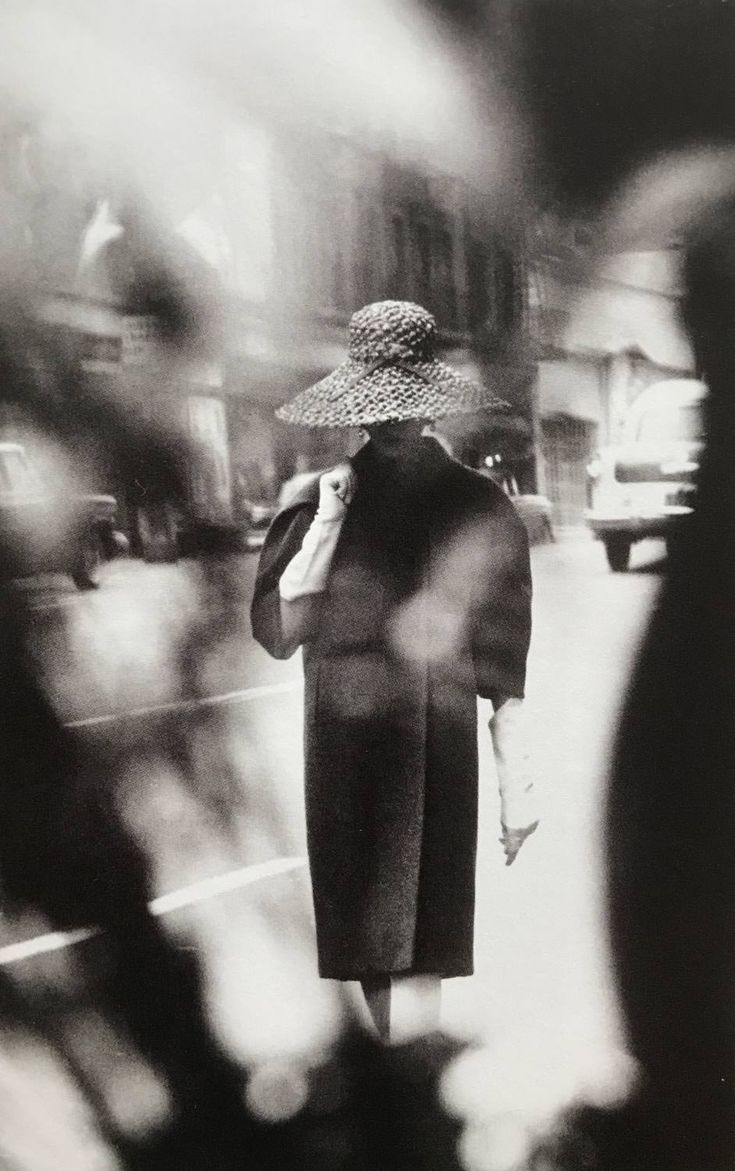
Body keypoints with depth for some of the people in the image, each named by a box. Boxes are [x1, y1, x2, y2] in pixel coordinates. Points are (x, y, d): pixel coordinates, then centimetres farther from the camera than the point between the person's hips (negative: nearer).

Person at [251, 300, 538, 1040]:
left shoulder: (473, 506, -2)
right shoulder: (320, 498, 2)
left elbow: (503, 668, -3)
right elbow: (275, 631, -4)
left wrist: (516, 780, -5)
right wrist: (327, 525, -12)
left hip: (433, 747, -2)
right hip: (342, 747, 2)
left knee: (420, 930, 1)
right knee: (366, 930, 10)